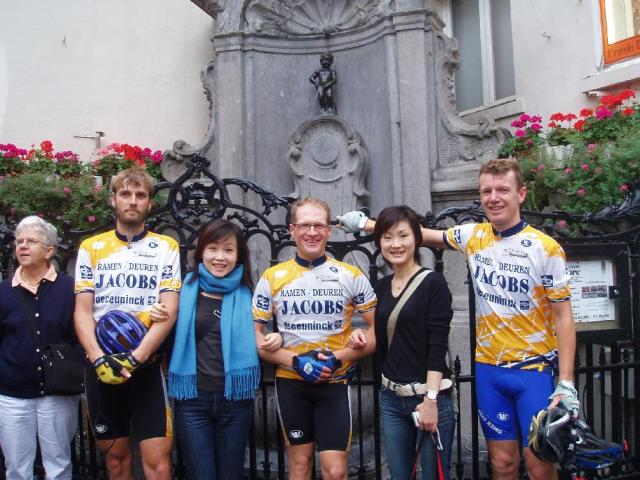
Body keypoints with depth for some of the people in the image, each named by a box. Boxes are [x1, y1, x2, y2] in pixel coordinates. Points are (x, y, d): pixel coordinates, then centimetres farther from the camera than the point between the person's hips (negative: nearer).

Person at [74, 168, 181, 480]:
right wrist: (99, 359, -15)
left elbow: (168, 311, -6)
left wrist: (135, 358, -17)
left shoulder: (166, 248, 1)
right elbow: (82, 311, 0)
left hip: (147, 365, -2)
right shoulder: (91, 248, 6)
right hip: (102, 367, 2)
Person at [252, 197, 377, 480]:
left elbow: (378, 329, 0)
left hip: (335, 382, -1)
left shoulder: (351, 276, -1)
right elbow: (254, 334, 0)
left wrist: (339, 357, -14)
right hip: (290, 382, 1)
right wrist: (294, 361, -14)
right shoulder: (272, 278, 0)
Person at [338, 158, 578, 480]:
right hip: (488, 369, 3)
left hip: (534, 369, -3)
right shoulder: (473, 236, 1)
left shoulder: (545, 248, -10)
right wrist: (366, 223, 18)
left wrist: (566, 383, -12)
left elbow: (563, 316, -7)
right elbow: (426, 236, 16)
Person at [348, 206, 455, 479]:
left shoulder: (432, 282, -7)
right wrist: (362, 337, 1)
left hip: (428, 395, -5)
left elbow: (437, 345, -13)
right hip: (391, 398, 6)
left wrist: (430, 398, -19)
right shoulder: (381, 286, 10)